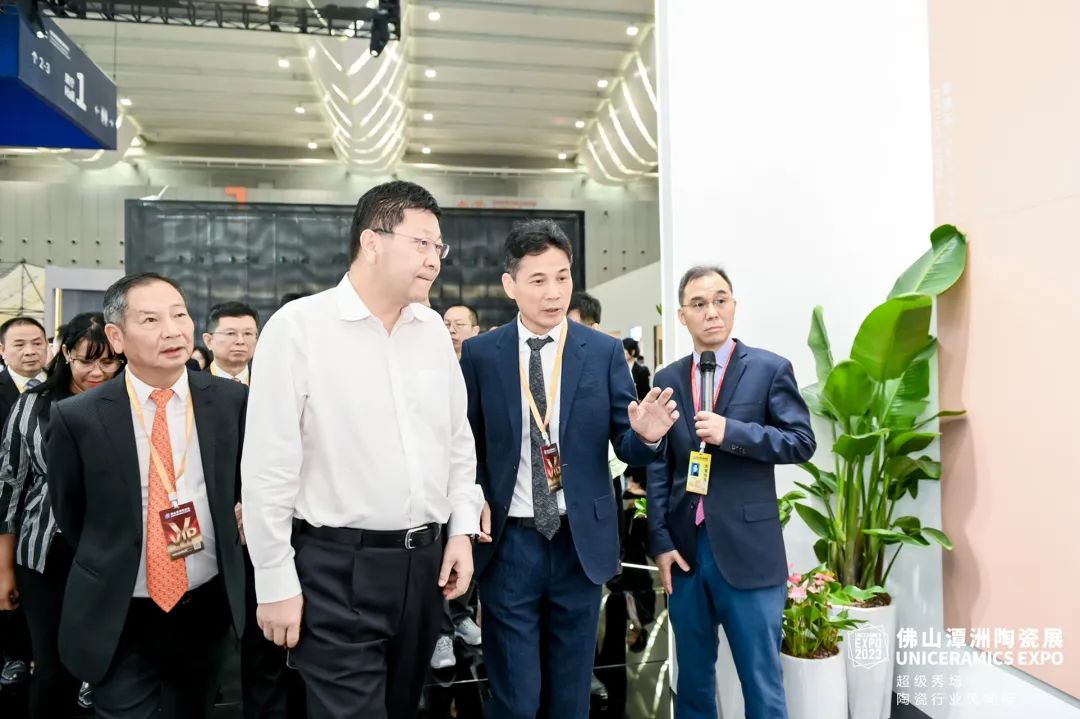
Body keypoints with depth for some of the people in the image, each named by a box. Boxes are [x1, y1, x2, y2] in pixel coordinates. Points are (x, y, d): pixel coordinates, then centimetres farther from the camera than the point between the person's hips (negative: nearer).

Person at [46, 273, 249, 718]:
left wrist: (223, 536, 6)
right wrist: (110, 570, 10)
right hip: (120, 620, -3)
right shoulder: (77, 418, -12)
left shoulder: (232, 400, -8)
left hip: (209, 606, 3)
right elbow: (68, 514, 3)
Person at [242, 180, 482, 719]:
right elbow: (269, 468, -11)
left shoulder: (432, 328, 6)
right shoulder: (298, 326, -12)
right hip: (339, 568, -6)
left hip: (426, 560, 6)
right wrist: (275, 582, -9)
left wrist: (462, 529, 5)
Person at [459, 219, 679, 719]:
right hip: (508, 542, -1)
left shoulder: (604, 351, -1)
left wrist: (647, 436, -23)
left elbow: (625, 446, -1)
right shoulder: (479, 354, -2)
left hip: (581, 541, 1)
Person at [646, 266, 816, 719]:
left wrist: (733, 432, -19)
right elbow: (657, 466, 6)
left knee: (762, 683, 7)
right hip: (684, 547, 3)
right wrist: (659, 541, 0)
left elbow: (802, 443, -5)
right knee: (692, 678, 17)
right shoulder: (667, 380, 8)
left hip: (747, 550, -3)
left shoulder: (770, 369, -1)